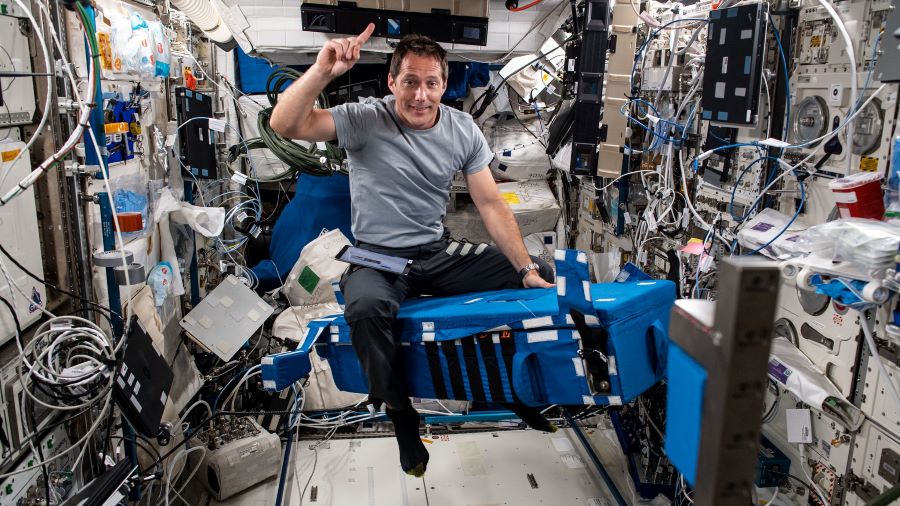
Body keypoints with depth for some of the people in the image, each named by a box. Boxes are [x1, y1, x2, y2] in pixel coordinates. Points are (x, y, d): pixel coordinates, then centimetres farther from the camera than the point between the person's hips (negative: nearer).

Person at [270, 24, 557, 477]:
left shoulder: (463, 130, -1)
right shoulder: (364, 121, -12)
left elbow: (491, 205, -2)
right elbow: (284, 125, -23)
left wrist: (528, 269, -9)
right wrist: (322, 71, -39)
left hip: (439, 253, 4)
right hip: (377, 258, -4)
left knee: (541, 276, -3)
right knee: (366, 308, -39)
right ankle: (399, 413, -11)